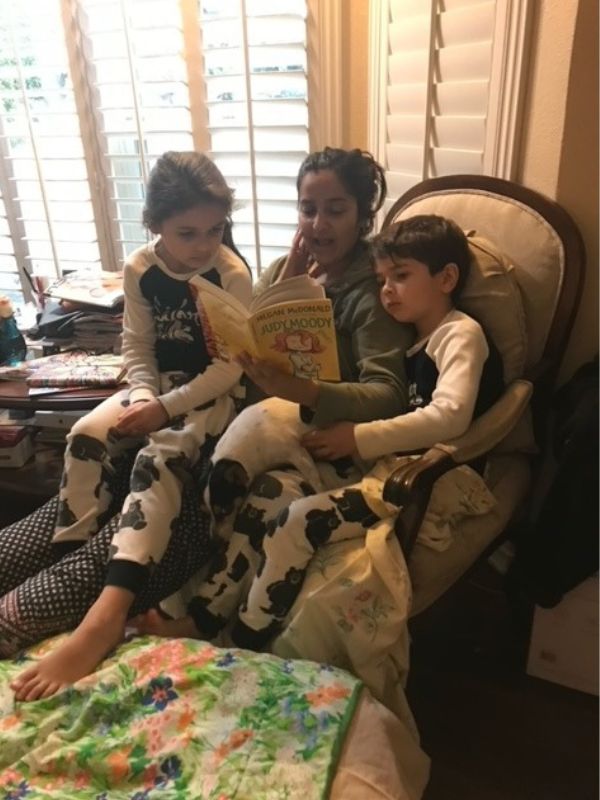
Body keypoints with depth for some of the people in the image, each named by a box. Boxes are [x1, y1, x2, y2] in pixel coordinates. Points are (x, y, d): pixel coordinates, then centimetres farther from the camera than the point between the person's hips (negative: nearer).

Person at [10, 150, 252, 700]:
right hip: (157, 387, 5)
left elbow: (231, 366, -16)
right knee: (86, 436, -20)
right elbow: (137, 347, 6)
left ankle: (108, 609, -41)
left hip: (212, 394, -5)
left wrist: (166, 408, -21)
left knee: (158, 458, -31)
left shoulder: (232, 274, -13)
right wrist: (145, 399, -13)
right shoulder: (139, 269, 0)